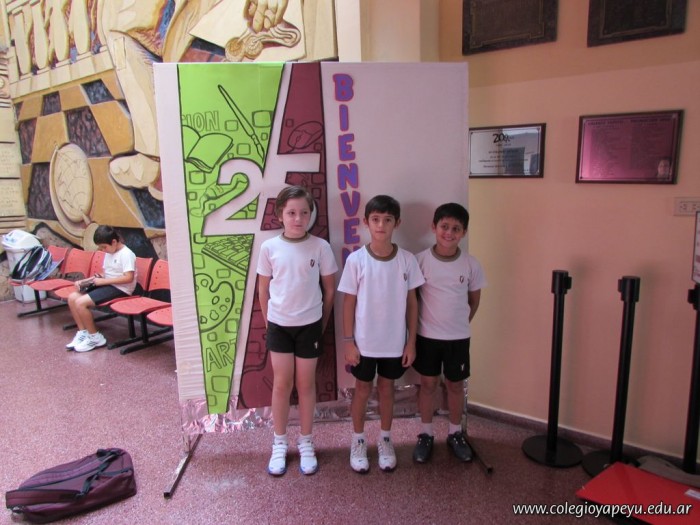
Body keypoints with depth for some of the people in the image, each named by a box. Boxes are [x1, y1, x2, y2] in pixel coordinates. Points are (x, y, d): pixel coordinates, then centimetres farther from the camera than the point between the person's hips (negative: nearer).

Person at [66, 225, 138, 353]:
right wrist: (84, 281, 5)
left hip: (119, 289, -10)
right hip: (107, 285, 10)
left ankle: (95, 337, -5)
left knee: (81, 302, -20)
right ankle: (82, 332, 8)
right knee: (72, 297, -1)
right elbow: (105, 274, 19)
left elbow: (128, 278, -25)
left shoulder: (126, 254, -16)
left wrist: (103, 281, -21)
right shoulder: (109, 253, 13)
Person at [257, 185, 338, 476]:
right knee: (282, 383, 9)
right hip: (279, 324, 1)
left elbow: (329, 289, 0)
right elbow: (263, 289, 4)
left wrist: (322, 322, 3)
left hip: (309, 325, 0)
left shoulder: (320, 247, -9)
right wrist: (268, 320, 6)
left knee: (306, 384, 10)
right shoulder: (269, 247, -6)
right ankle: (279, 444, 26)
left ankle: (305, 443, 27)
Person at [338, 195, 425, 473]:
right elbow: (349, 303, -6)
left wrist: (411, 341, 0)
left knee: (386, 389, 18)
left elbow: (412, 302, 0)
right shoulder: (356, 259, -12)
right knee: (363, 390, 15)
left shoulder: (407, 260, -7)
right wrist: (348, 341, -7)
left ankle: (385, 440, 38)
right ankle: (358, 441, 35)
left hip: (395, 342, 2)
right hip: (364, 342, -1)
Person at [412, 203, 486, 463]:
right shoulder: (420, 260, -11)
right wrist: (415, 326, -1)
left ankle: (455, 433, 35)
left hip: (458, 337, 1)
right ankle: (426, 434, 30)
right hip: (427, 335, -1)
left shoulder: (471, 265, -7)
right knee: (428, 384, 12)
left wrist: (459, 324, 8)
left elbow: (474, 301, 6)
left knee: (455, 385, 15)